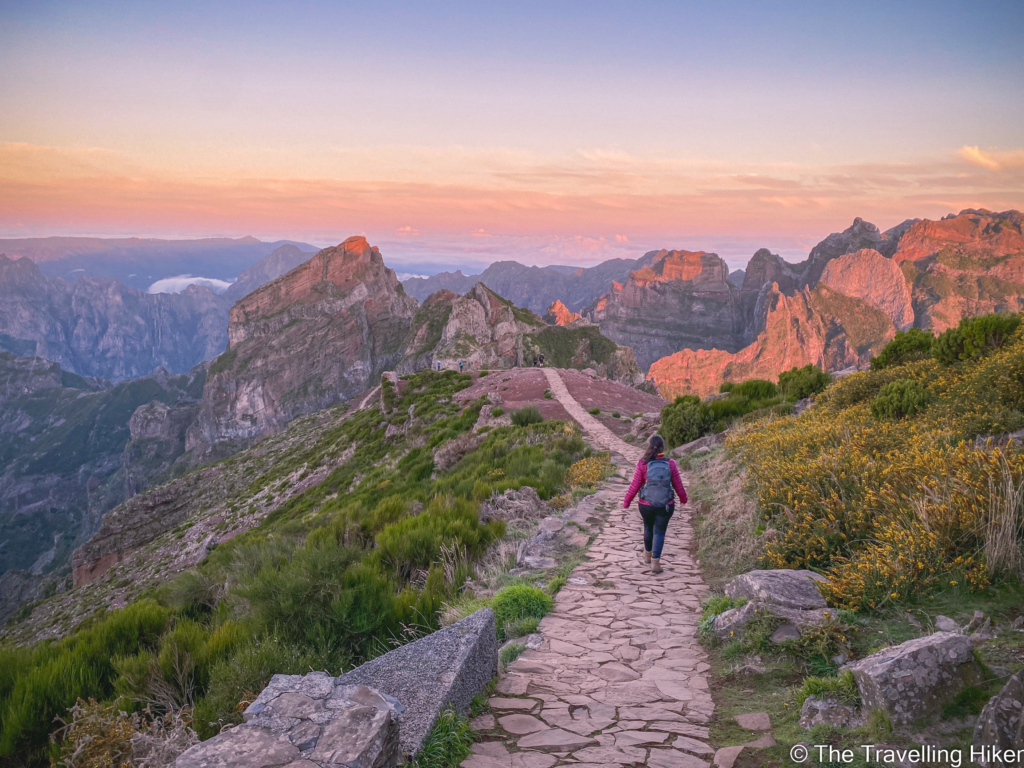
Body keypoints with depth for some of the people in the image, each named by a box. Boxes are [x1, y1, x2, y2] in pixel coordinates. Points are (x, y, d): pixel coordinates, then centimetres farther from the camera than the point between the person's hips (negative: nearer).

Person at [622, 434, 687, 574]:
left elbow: (635, 485, -7)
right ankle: (655, 562, -2)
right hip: (665, 505, -1)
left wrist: (626, 501, 6)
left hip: (646, 505, 1)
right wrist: (683, 498, 20)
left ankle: (648, 554, 43)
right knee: (659, 531, 8)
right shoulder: (670, 464, -9)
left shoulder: (643, 464, -11)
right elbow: (678, 484, 0)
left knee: (648, 527, 24)